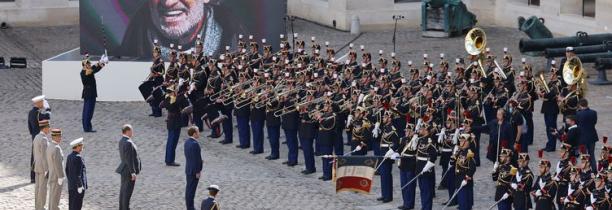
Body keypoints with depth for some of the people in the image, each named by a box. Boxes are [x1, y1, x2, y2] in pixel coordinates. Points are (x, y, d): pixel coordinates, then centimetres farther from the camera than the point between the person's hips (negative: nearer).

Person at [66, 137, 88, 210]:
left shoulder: (69, 156, 8)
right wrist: (80, 186, -19)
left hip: (71, 185, 9)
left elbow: (67, 171, 15)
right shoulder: (78, 158, -20)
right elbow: (77, 173, -22)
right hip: (78, 185, -9)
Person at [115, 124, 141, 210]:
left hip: (124, 170, 10)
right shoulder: (128, 143, -23)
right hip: (129, 171, -10)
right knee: (127, 191, -3)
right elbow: (129, 159, -24)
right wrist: (133, 172, -22)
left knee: (123, 190, 16)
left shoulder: (122, 141, 8)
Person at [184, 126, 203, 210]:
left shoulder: (187, 142, 4)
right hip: (194, 170, -9)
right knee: (192, 189, -2)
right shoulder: (195, 144, -25)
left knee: (189, 188, 17)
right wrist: (198, 172, -18)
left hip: (188, 168, 9)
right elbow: (196, 159, -23)